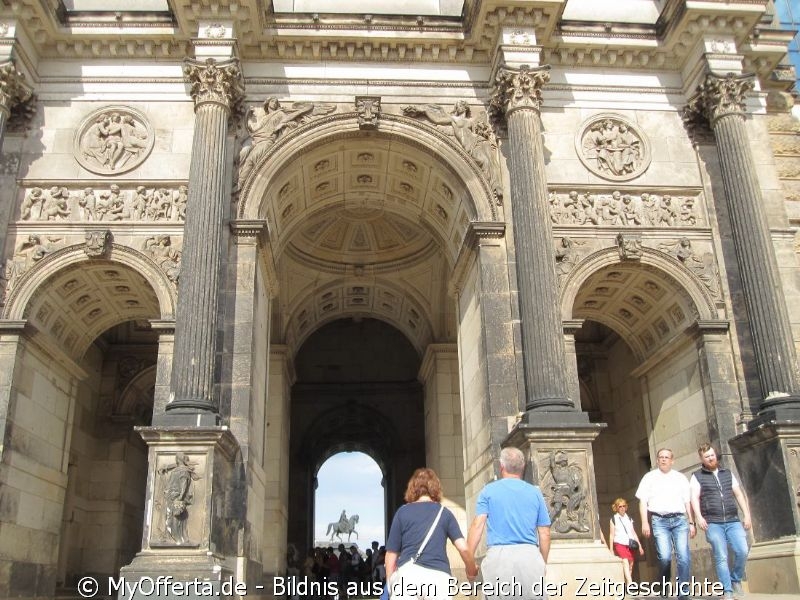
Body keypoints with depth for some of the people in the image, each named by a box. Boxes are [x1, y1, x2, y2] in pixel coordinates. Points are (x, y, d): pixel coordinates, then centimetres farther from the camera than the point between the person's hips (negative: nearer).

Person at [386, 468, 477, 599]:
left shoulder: (402, 512, 13)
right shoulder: (444, 513, 15)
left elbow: (391, 554, 10)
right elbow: (463, 548, 6)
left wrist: (390, 585, 19)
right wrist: (472, 571, 25)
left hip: (408, 575, -1)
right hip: (439, 577, 1)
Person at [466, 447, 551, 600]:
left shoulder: (488, 491, 7)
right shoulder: (535, 492, 12)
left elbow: (477, 526, -3)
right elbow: (544, 534, 10)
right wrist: (543, 563, 22)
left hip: (498, 556, -1)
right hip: (530, 555, 1)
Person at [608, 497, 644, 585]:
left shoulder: (629, 519, 14)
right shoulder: (613, 519, 3)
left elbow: (633, 533, 16)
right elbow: (611, 535, 3)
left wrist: (640, 545, 10)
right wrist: (611, 550, 0)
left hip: (630, 545, 5)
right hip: (619, 544, -5)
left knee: (630, 566, 2)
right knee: (625, 564, -20)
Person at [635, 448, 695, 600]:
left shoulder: (681, 478, 16)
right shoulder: (649, 477, 10)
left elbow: (688, 502, 13)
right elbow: (643, 501, 5)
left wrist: (691, 523, 5)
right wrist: (645, 523, -4)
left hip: (679, 520, 2)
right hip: (659, 520, -2)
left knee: (684, 557, -11)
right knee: (664, 557, -14)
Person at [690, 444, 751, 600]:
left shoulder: (728, 473, 18)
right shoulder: (697, 476, 7)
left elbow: (739, 494, 15)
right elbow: (694, 497, -3)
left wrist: (746, 514, 4)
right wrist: (699, 517, -17)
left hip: (733, 521, 3)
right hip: (712, 523, -2)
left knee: (742, 551, -12)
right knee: (721, 557, -7)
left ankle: (736, 579, 12)